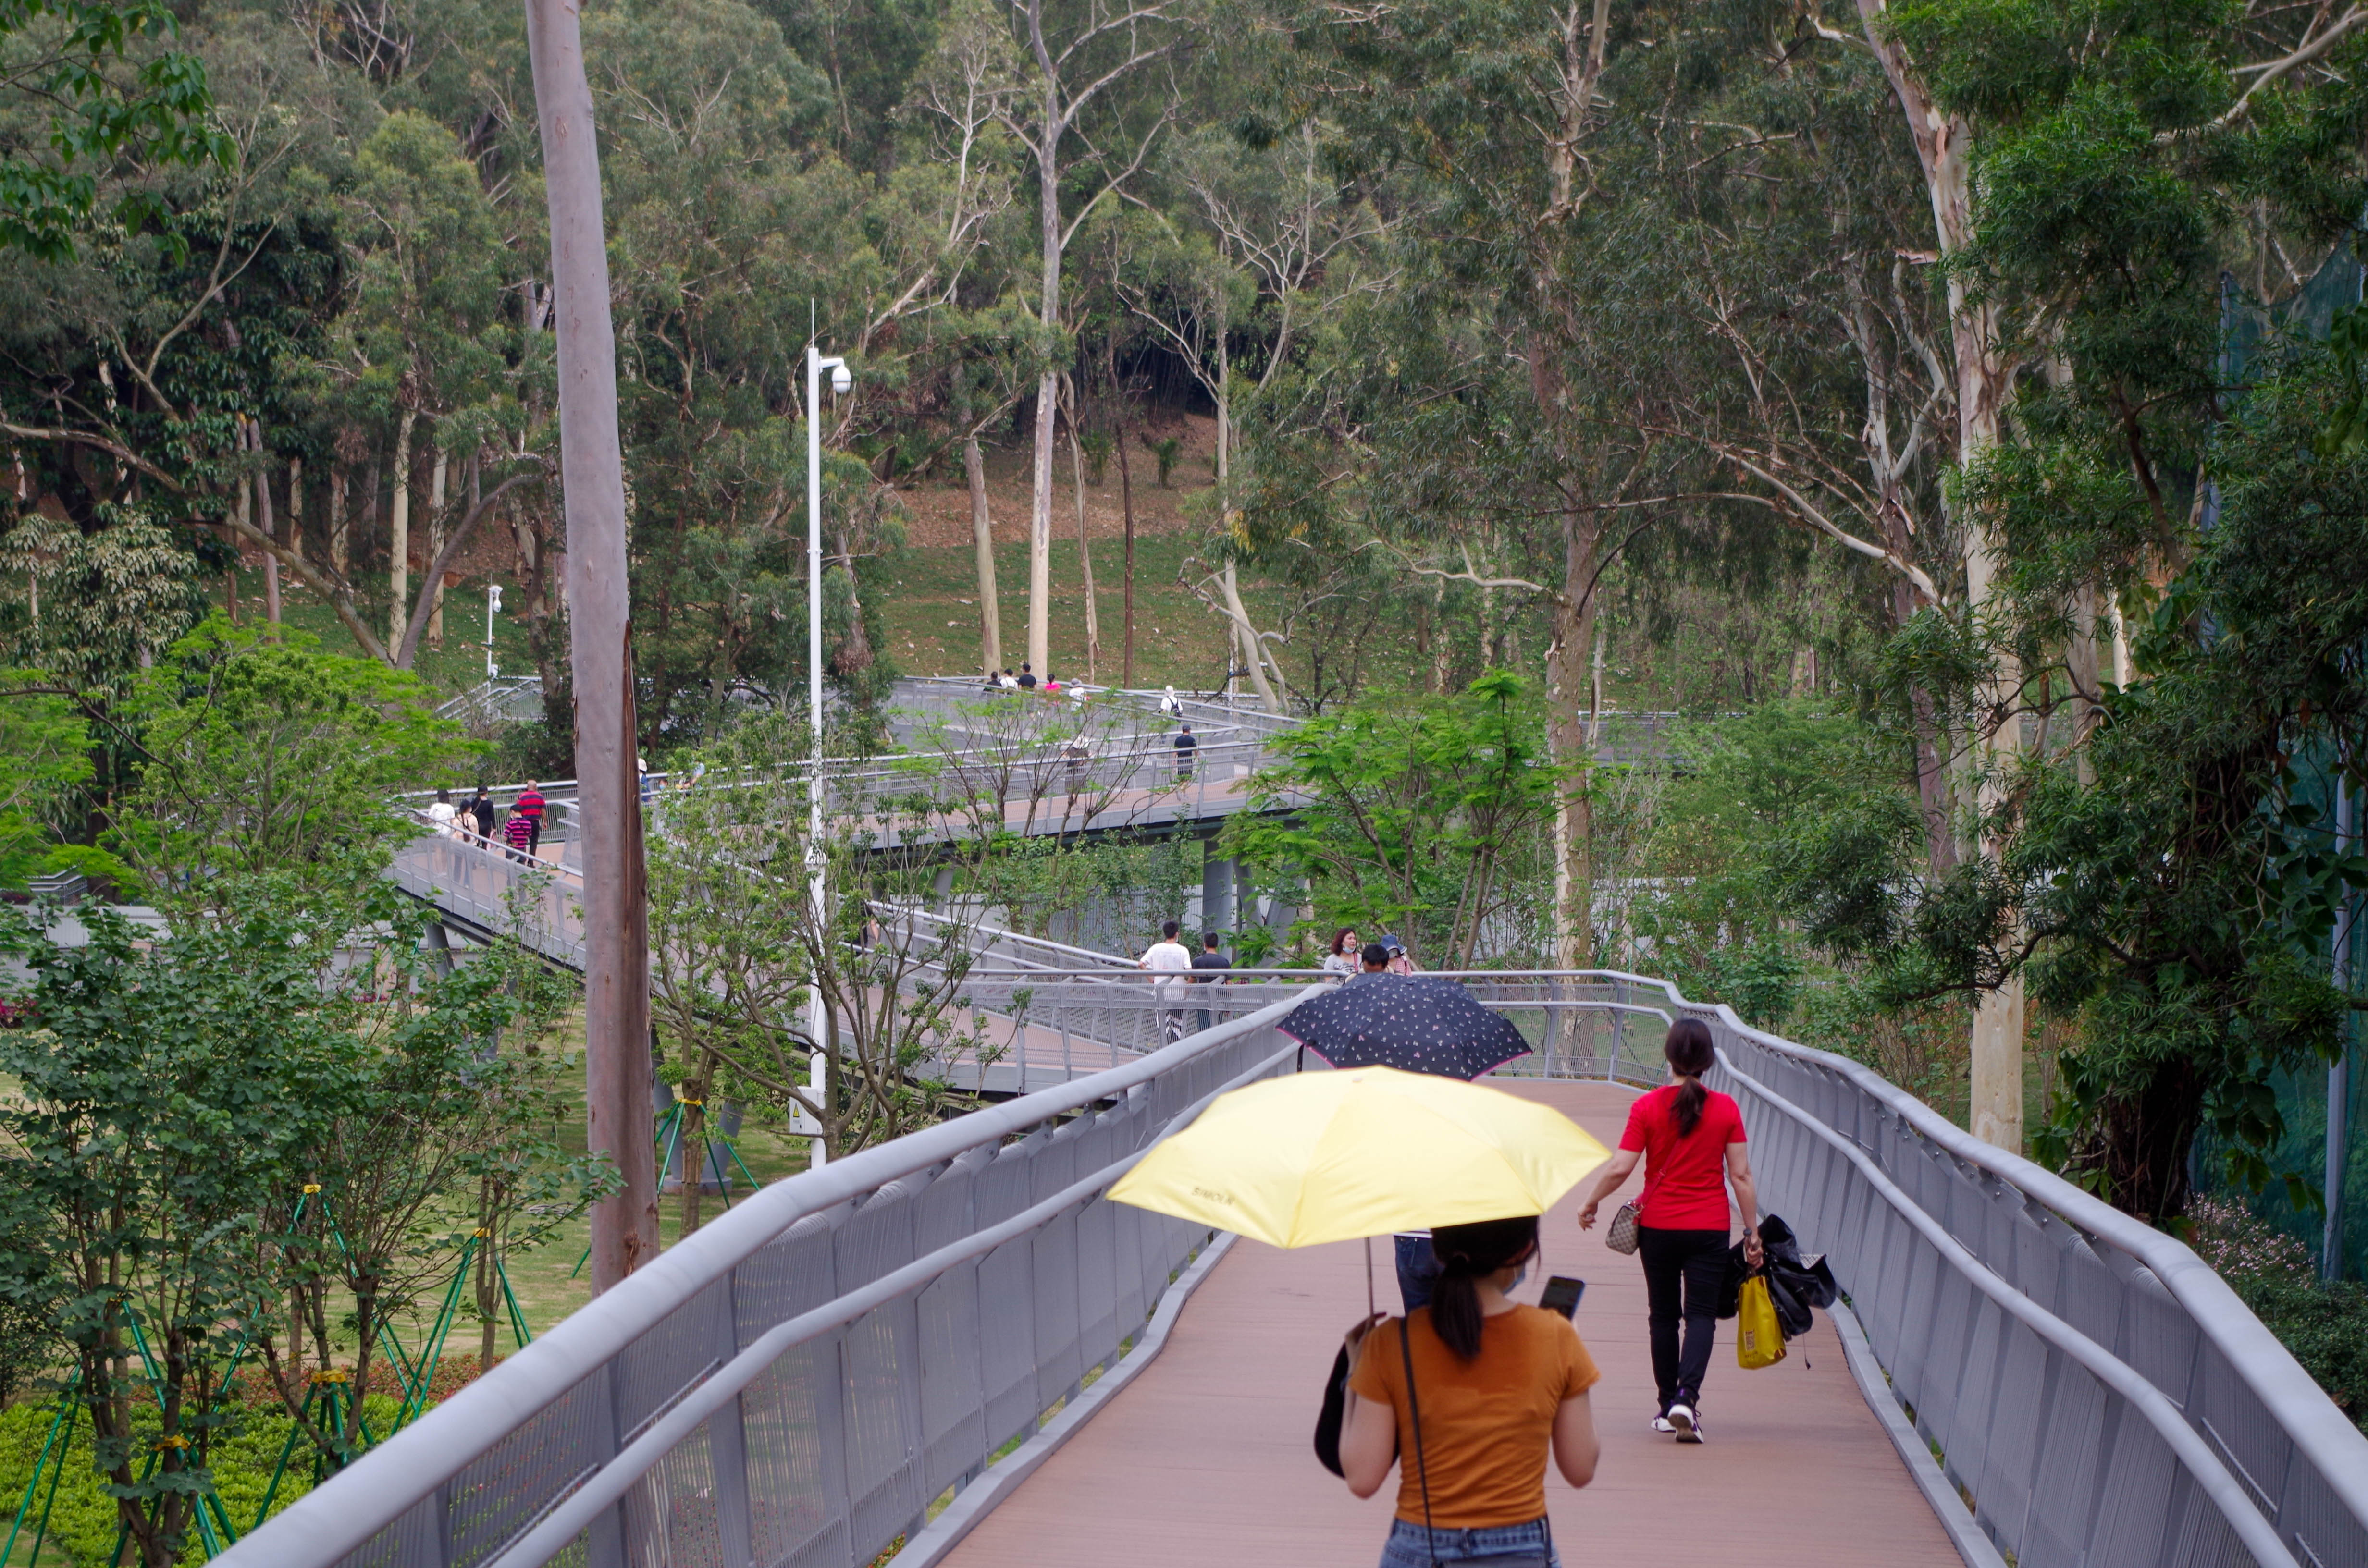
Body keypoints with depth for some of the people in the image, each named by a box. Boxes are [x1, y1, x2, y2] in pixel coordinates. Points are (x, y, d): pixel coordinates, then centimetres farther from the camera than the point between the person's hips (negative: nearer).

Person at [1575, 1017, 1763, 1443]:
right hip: (1710, 1228, 0)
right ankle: (1686, 1397, -20)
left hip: (1658, 1226, 0)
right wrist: (1752, 1231, 4)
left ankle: (1667, 1406, 19)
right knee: (1701, 1313, 1)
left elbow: (1619, 1169, -9)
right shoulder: (1726, 1109, -5)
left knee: (1663, 1315, 14)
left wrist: (1590, 1203, 7)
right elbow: (1741, 1176, -4)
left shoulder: (1647, 1107, -7)